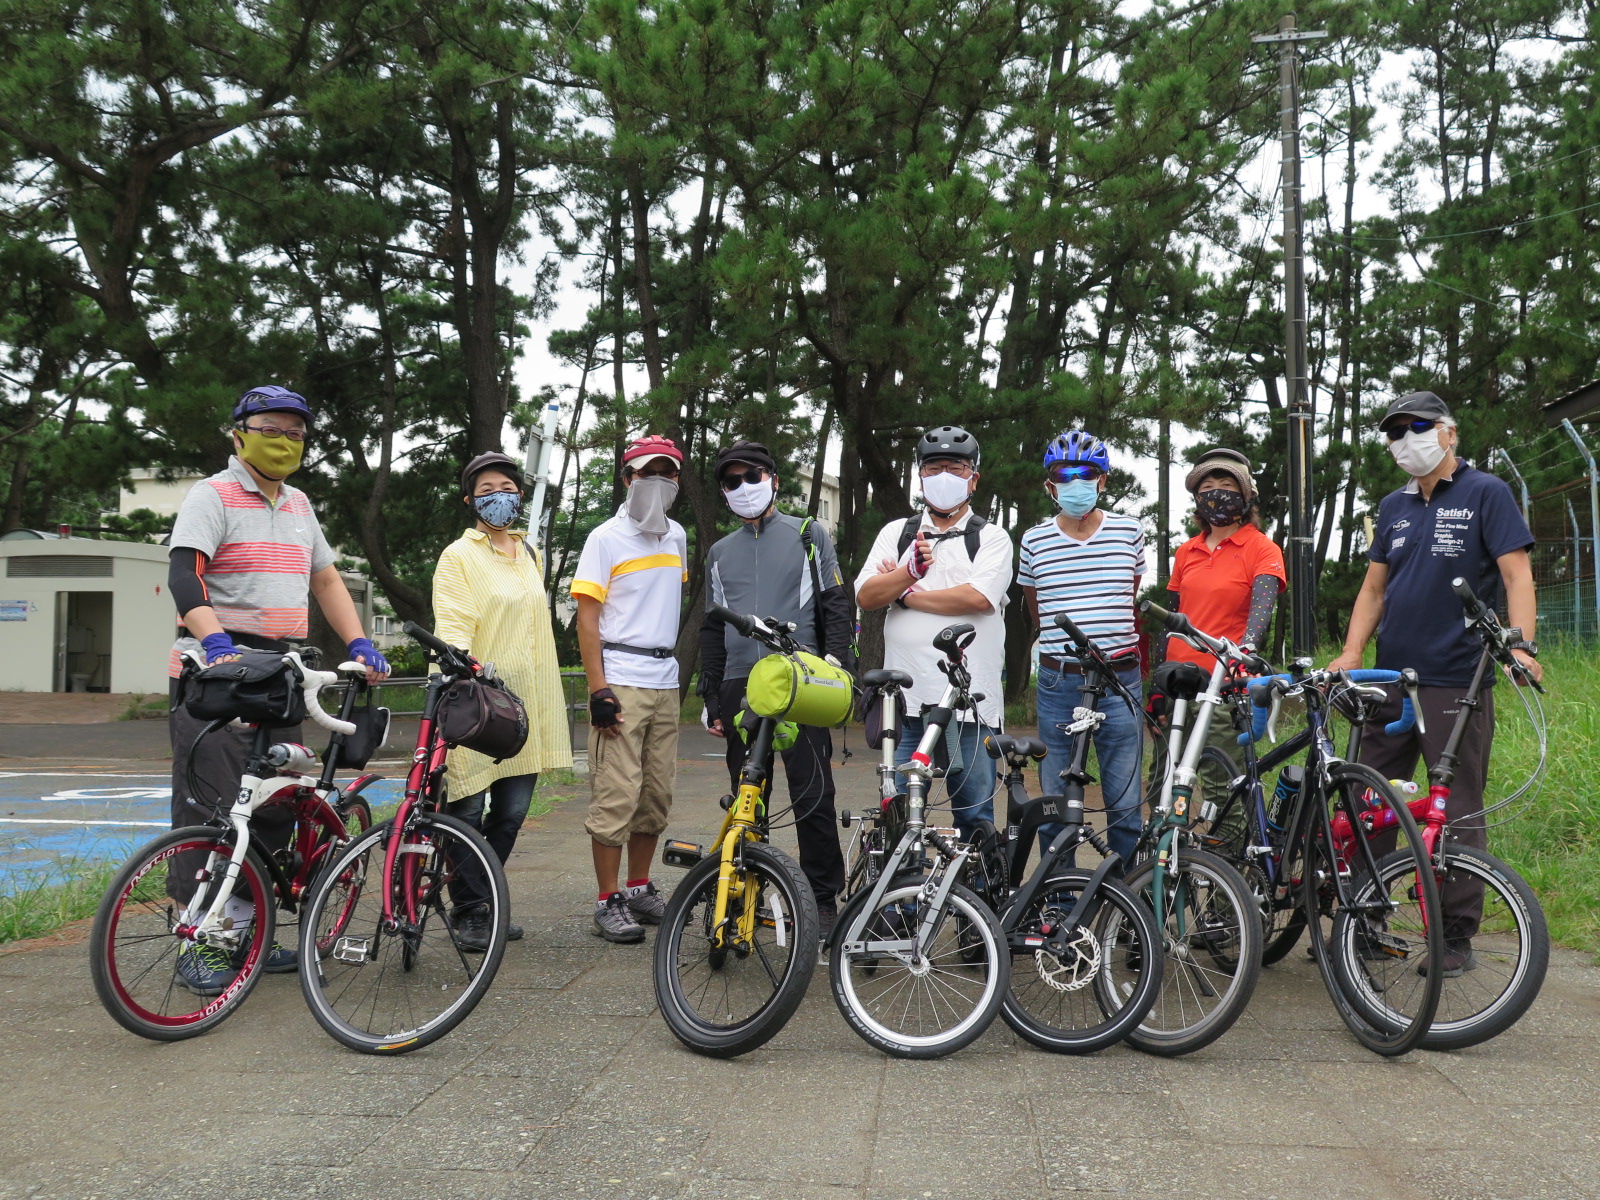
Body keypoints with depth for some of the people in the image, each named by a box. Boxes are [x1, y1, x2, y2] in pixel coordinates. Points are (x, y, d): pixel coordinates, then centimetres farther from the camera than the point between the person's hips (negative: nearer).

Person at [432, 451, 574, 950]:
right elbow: (452, 627, -12)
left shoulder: (529, 553, 18)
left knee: (511, 811, 8)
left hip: (523, 700, 6)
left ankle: (485, 902, 22)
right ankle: (471, 912, 9)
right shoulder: (459, 556, -2)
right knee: (468, 810, -3)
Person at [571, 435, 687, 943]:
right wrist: (598, 691, -15)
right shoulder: (606, 539, -4)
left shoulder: (676, 536, 14)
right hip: (621, 681, -6)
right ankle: (609, 902, 3)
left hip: (665, 680, 6)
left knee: (657, 793, 10)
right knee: (617, 794, -6)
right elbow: (587, 618, -7)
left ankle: (640, 888, 23)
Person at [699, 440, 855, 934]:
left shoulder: (809, 536, 8)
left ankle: (822, 897, 3)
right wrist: (711, 698, 16)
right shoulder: (720, 552, 19)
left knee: (812, 795, -6)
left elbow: (836, 608, 4)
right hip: (740, 688, 4)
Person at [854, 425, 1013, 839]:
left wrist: (908, 595, -4)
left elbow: (978, 597, -11)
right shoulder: (896, 533, 15)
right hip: (905, 699, 2)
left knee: (975, 814, 5)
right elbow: (866, 596, 4)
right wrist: (909, 571, -14)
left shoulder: (991, 538, 6)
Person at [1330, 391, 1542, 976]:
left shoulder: (1486, 492, 0)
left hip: (1456, 683, -5)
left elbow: (1517, 574, -7)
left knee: (1458, 813, 1)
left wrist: (1521, 645, -22)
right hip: (1390, 680, 6)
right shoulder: (1393, 507, 16)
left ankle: (1457, 938, 11)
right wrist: (1351, 652, 3)